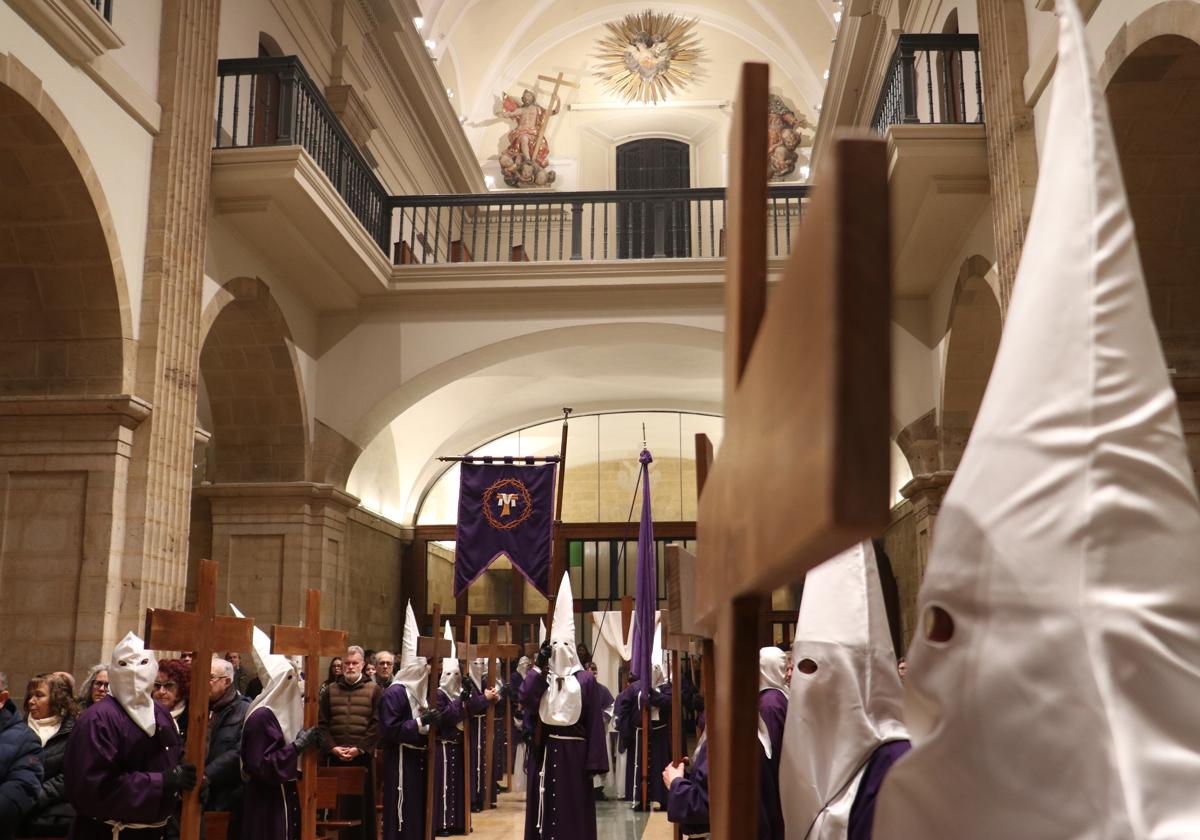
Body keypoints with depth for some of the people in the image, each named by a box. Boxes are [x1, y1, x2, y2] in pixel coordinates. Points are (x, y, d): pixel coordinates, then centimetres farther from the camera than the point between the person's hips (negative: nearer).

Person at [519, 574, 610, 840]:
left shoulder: (585, 680, -2)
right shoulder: (542, 676, 8)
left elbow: (595, 722, -5)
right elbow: (525, 698, -11)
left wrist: (595, 762, -10)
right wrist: (539, 665, -11)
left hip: (574, 751, -3)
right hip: (544, 751, 3)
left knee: (574, 811, 0)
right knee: (544, 807, 5)